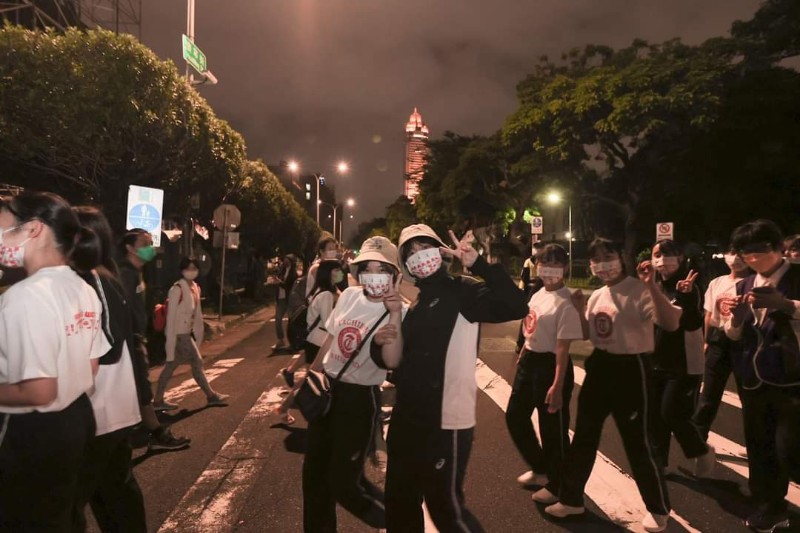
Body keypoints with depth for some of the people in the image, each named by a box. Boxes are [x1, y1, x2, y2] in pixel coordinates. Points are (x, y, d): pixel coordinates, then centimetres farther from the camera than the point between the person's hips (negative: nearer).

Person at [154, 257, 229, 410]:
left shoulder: (195, 287, 9)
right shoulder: (177, 289, -17)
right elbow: (171, 314, -19)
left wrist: (198, 330, 16)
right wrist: (171, 339, -20)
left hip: (186, 332, 9)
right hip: (178, 333, -9)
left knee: (171, 365, 12)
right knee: (197, 362, -1)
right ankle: (211, 395, 11)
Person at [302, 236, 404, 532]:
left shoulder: (398, 312, -16)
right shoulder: (349, 296, 0)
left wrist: (394, 312, -40)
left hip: (360, 398, -6)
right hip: (326, 389, 6)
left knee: (343, 483, 3)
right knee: (313, 473, 18)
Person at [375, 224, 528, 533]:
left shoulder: (461, 291, -10)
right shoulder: (415, 302, 11)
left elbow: (516, 307, -27)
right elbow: (393, 360, 12)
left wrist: (477, 263, -32)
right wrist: (383, 341, -9)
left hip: (446, 422, -7)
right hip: (407, 418, 8)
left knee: (445, 507, 7)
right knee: (399, 502, 22)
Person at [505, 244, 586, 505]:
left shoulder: (566, 303, -19)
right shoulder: (538, 294, 6)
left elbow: (563, 347, -22)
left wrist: (557, 386, -23)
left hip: (549, 365, -9)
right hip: (529, 361, 9)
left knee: (552, 428, 6)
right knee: (515, 416, 19)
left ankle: (557, 486, 28)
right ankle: (539, 469, 40)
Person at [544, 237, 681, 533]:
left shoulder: (639, 291, -14)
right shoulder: (596, 296, 9)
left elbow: (671, 323, -29)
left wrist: (651, 286, -35)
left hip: (630, 369, -7)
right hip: (600, 367, 7)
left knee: (637, 442, 5)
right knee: (584, 435, 14)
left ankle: (658, 509, 30)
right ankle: (571, 498, 31)